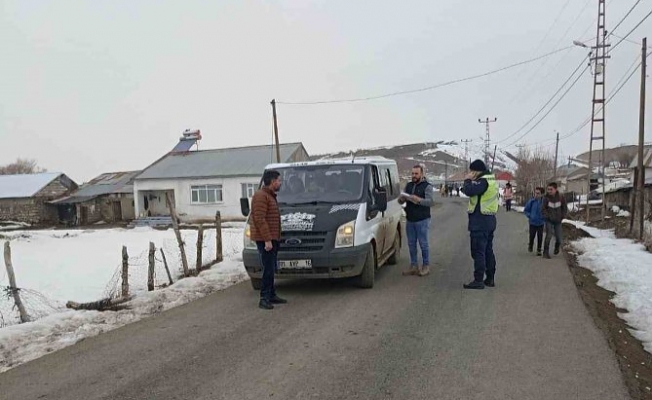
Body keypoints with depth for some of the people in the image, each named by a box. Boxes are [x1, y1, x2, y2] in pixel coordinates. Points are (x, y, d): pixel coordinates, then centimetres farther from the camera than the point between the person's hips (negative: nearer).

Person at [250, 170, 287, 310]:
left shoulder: (270, 196, 20)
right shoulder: (261, 196, -13)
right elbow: (260, 220, -21)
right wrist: (267, 239, -24)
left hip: (272, 239, 10)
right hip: (265, 239, -10)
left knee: (271, 269, 14)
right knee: (268, 269, -9)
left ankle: (271, 295, 23)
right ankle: (264, 299, -4)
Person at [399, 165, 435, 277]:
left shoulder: (427, 186, -3)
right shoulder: (408, 185, 14)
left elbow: (430, 201, -17)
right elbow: (401, 201, 13)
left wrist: (417, 199, -32)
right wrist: (401, 199, -12)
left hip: (422, 220, -5)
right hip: (410, 220, 5)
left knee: (423, 244, -1)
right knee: (411, 244, 8)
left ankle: (426, 266, 11)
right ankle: (414, 266, 16)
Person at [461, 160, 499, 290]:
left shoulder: (483, 180, -16)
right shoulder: (492, 180, 15)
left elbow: (469, 191, -26)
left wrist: (468, 180, -11)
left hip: (480, 220, -10)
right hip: (489, 220, 10)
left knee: (478, 251, -5)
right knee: (488, 250, 14)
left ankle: (478, 280, -2)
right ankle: (490, 278, 20)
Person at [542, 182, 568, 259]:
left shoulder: (561, 197, -7)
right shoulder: (546, 198, -12)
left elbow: (565, 208, 6)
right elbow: (543, 209, -3)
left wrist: (562, 217, -1)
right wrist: (547, 216, -12)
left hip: (558, 221, 2)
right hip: (549, 221, -2)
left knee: (559, 238, 4)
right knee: (548, 236, -14)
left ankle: (557, 247, 37)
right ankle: (546, 252, -4)